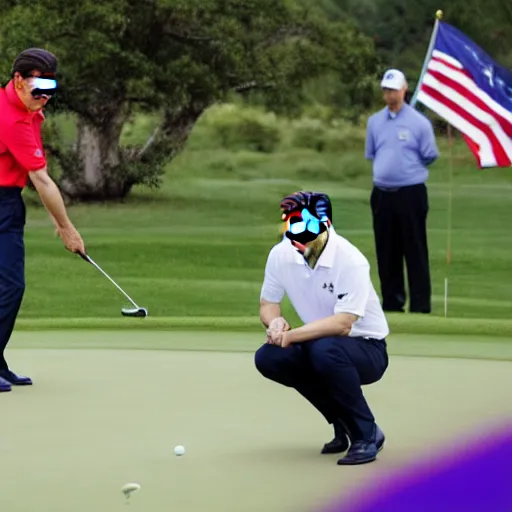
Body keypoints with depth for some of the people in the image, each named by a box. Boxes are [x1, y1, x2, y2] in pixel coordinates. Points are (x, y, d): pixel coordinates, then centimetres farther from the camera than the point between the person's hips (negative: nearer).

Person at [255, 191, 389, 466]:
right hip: (318, 347, 7)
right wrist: (275, 322, -20)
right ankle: (344, 425, 1)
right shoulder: (280, 255, -8)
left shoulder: (350, 261, -25)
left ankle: (367, 434, -15)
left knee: (326, 350, -37)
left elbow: (342, 324, -32)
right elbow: (267, 306, 4)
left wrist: (290, 336, -34)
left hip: (367, 349, -7)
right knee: (268, 357, -17)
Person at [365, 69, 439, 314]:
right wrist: (387, 167, 13)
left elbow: (430, 155, 0)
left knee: (415, 252, -3)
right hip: (382, 193, 5)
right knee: (387, 253, 8)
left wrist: (407, 167, 6)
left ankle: (420, 305, -1)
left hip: (410, 193, -4)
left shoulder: (419, 122, -6)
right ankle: (392, 302, 16)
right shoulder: (374, 121, 8)